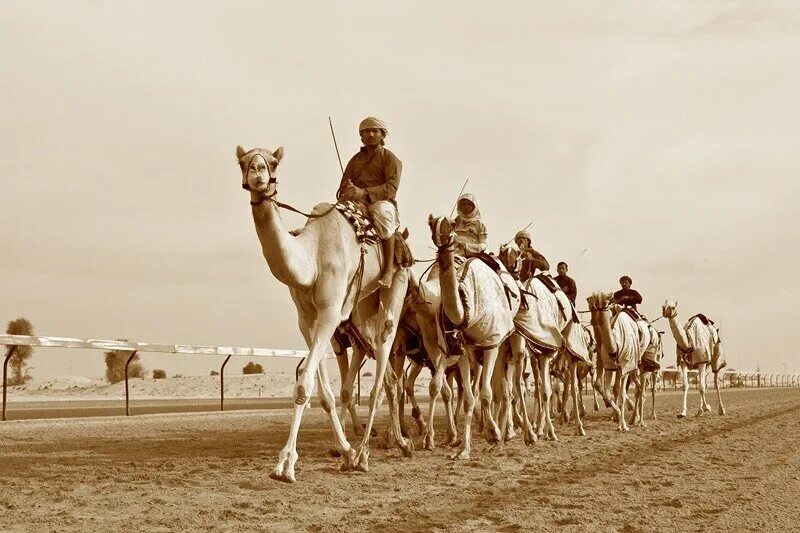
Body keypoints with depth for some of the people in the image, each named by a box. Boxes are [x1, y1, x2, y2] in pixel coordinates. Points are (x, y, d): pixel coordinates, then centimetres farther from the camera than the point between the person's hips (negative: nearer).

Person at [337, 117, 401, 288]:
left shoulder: (390, 158, 9)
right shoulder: (355, 160, 25)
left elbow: (391, 187, -9)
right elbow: (342, 188, 17)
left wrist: (364, 192, -23)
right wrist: (346, 193, -10)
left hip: (383, 202, -5)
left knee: (381, 210, -41)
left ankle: (389, 267, -37)